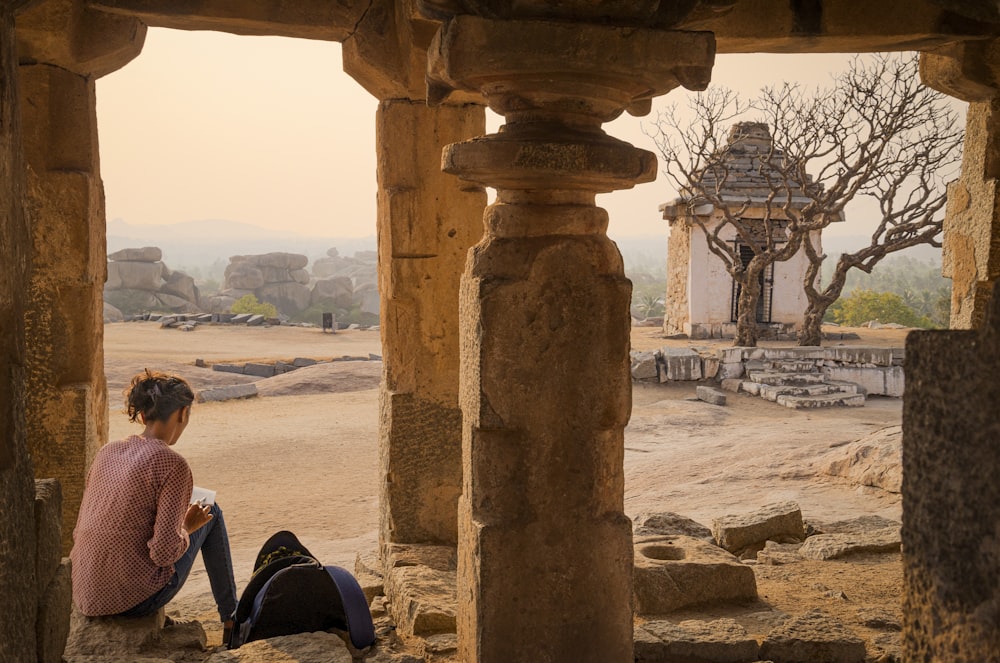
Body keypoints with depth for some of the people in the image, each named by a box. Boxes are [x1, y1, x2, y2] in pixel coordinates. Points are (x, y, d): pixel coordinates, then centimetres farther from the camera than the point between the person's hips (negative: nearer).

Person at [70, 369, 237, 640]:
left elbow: (79, 529, 11)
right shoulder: (173, 464, -16)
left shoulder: (107, 452, 4)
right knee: (211, 513, 14)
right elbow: (164, 552, -20)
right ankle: (231, 619, 26)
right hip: (133, 600, -6)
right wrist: (187, 528, 2)